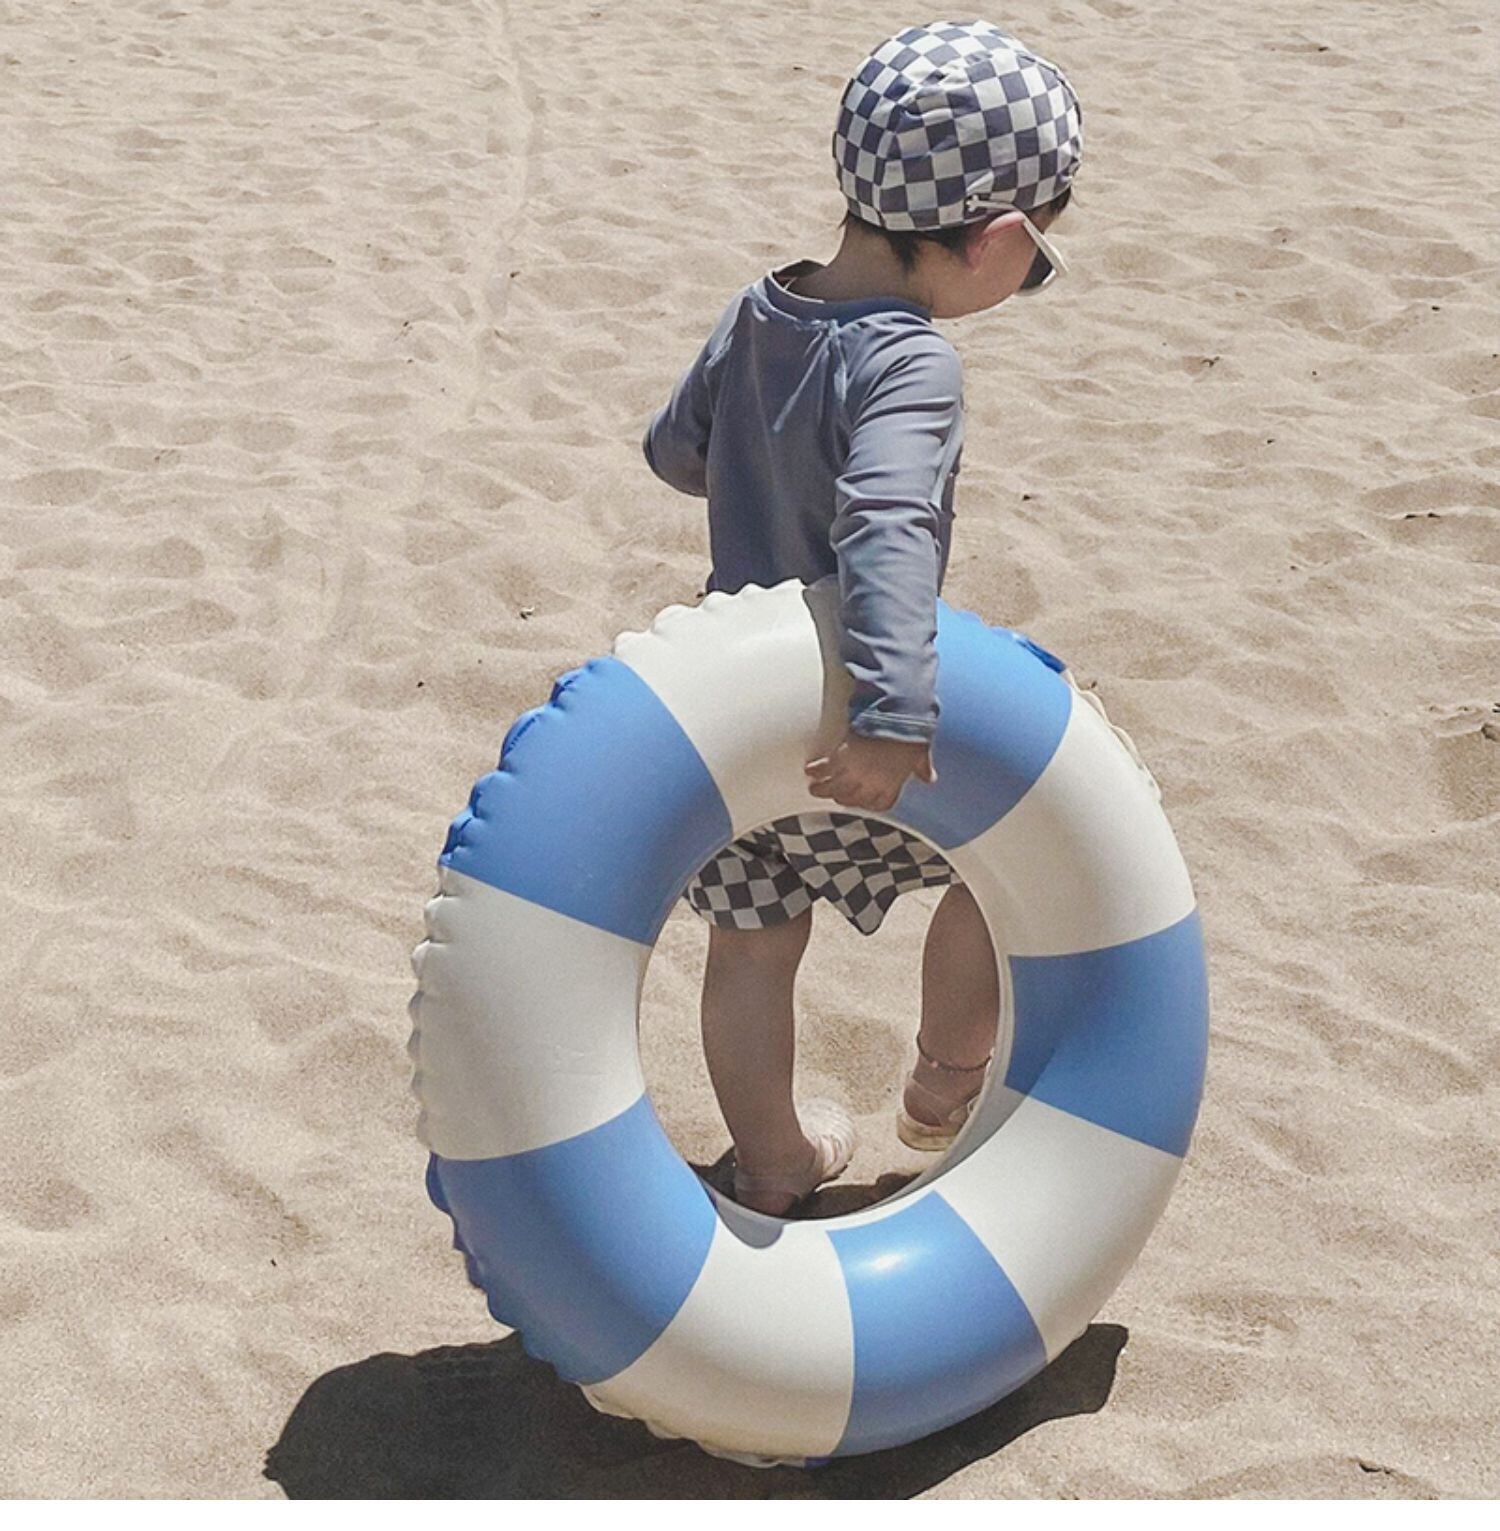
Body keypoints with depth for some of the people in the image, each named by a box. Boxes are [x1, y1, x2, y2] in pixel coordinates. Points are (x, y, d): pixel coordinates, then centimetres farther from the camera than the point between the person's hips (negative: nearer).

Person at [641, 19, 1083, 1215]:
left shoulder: (756, 313, -1)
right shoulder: (912, 363, -25)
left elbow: (675, 450, 14)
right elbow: (887, 527, -40)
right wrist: (896, 714, -46)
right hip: (842, 733, -7)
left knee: (753, 944, 19)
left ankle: (772, 1165, 37)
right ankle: (948, 1088, 33)